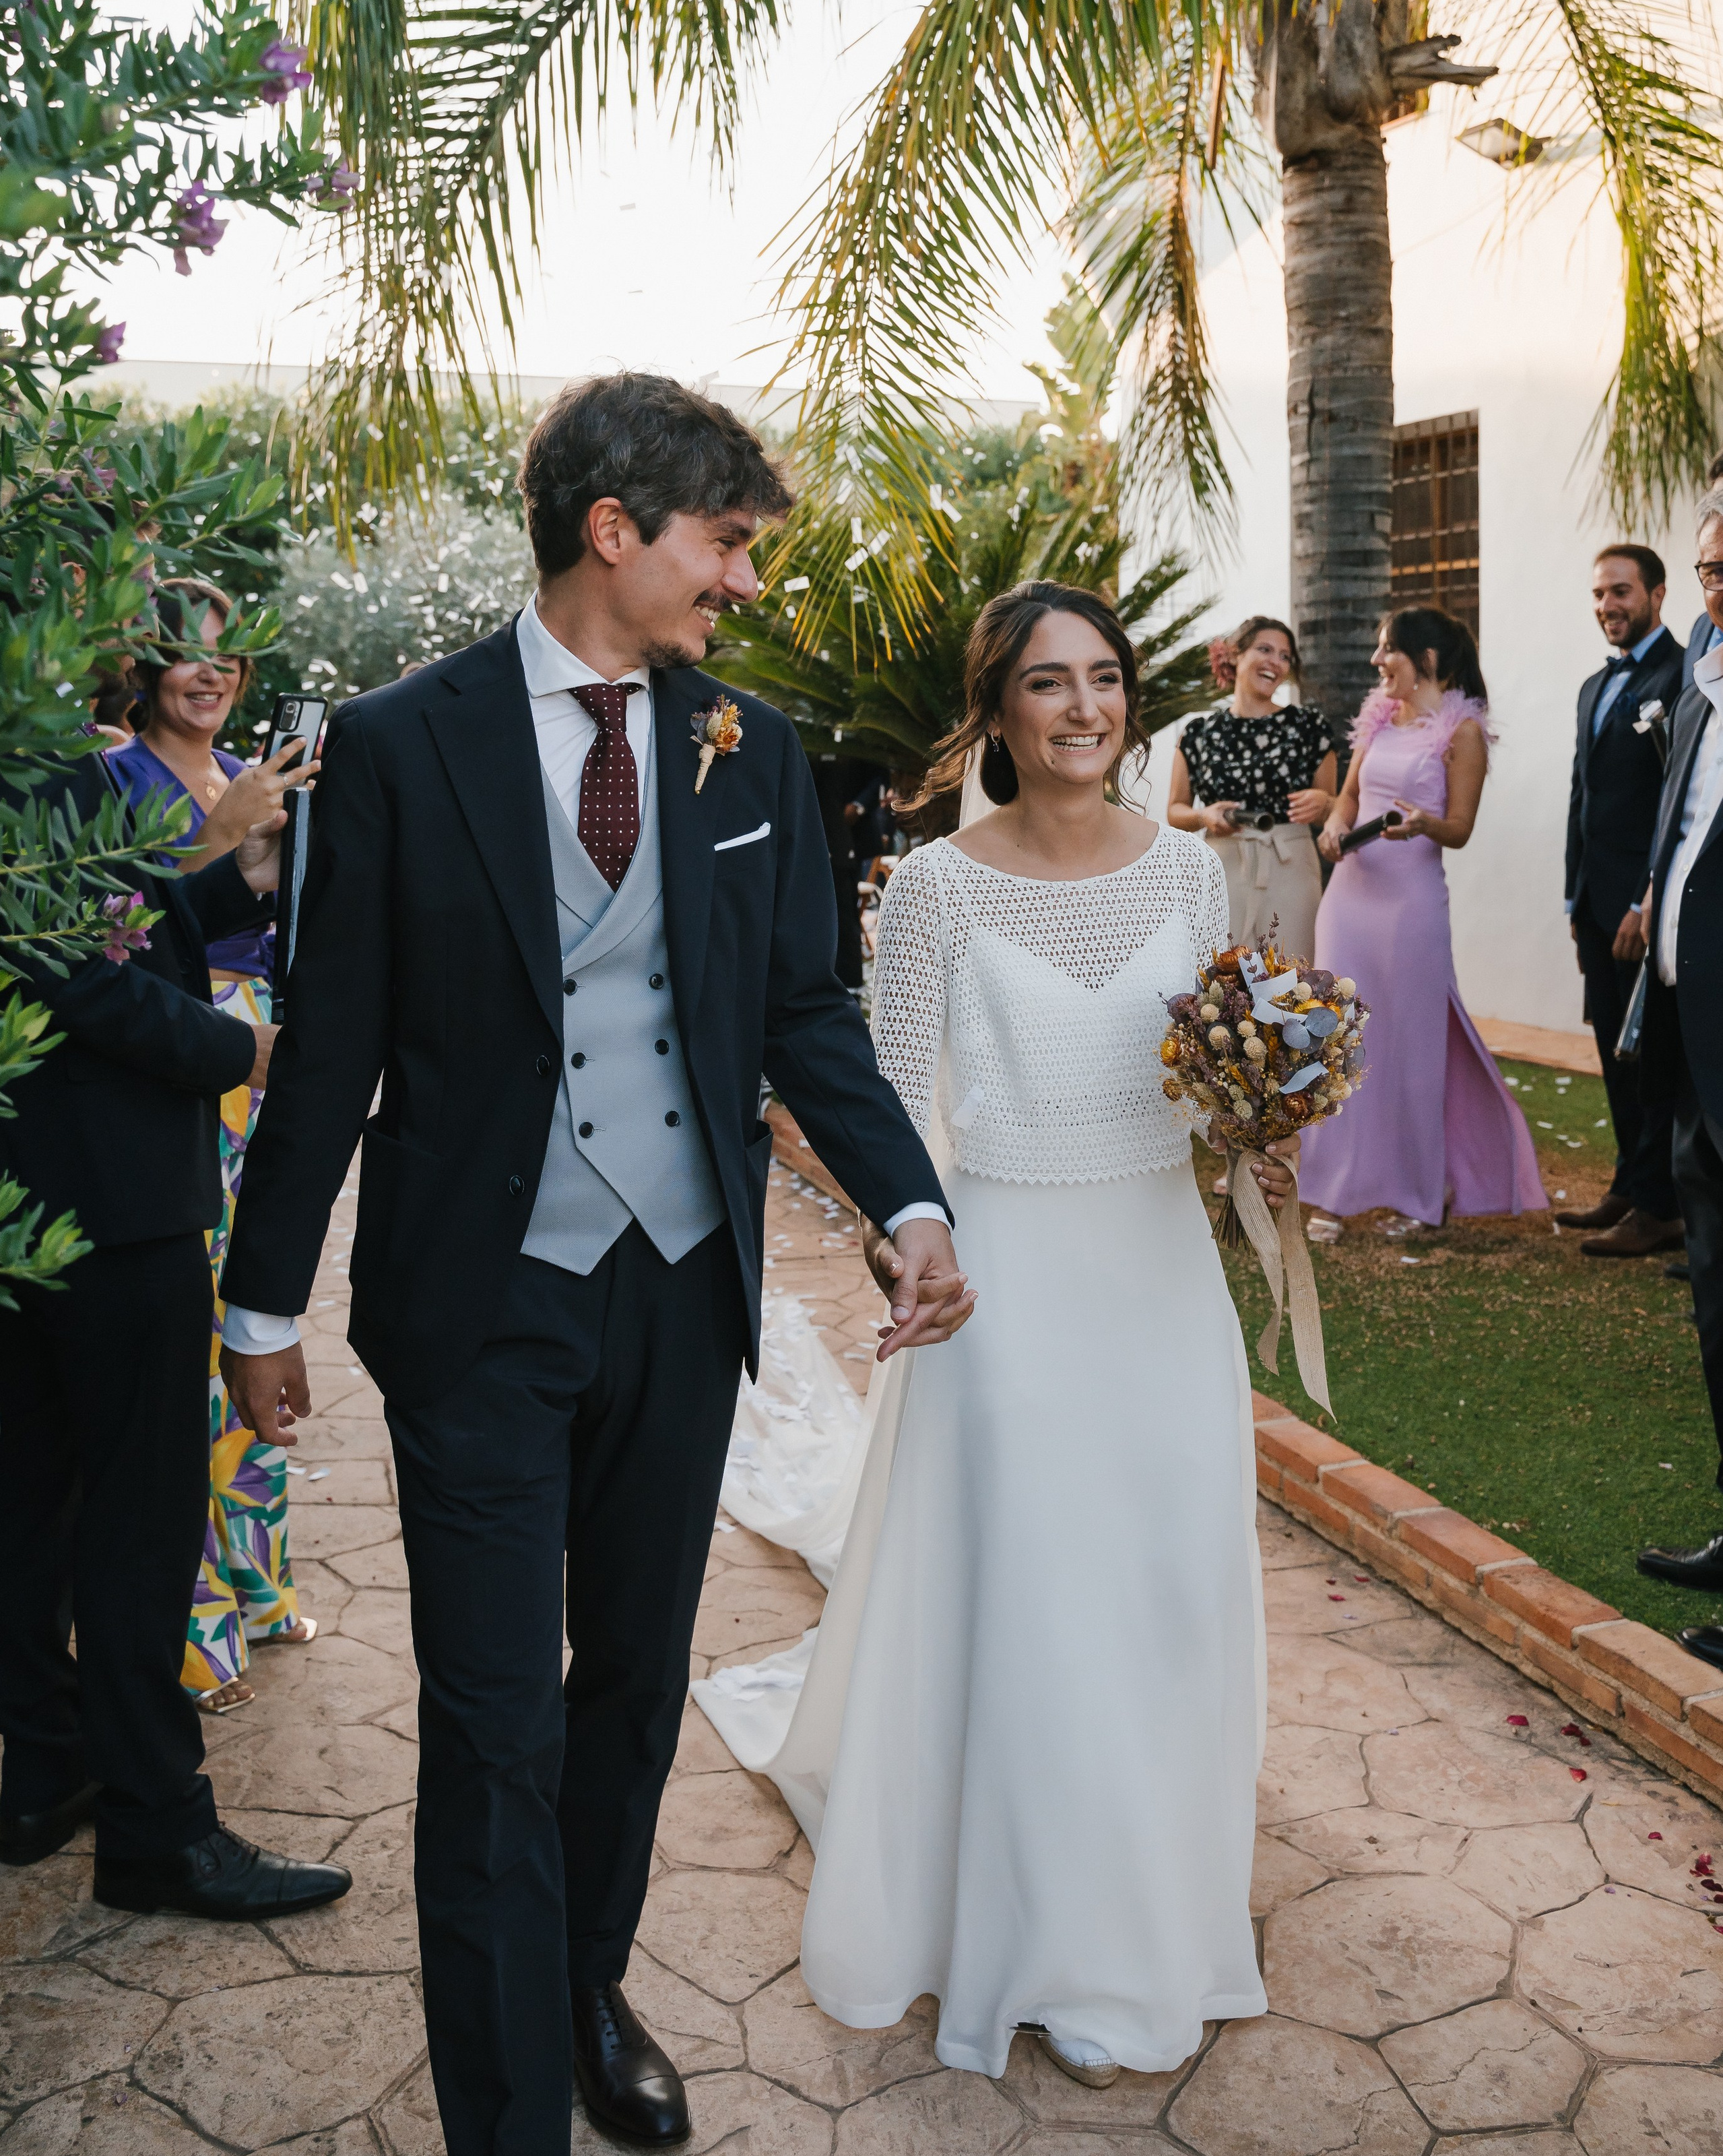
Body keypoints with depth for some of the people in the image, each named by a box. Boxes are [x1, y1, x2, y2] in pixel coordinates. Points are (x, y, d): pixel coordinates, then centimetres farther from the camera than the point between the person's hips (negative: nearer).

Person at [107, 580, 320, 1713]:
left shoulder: (250, 780, 14)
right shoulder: (118, 781, -7)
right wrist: (218, 836, -25)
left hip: (259, 1067, 7)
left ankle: (255, 1575, 27)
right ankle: (190, 1617, 9)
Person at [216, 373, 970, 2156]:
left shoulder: (753, 750, 2)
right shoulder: (402, 743, -8)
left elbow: (807, 1011, 5)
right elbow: (333, 1039, -4)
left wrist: (909, 1206, -10)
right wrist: (268, 1299, 0)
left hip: (684, 1291, 4)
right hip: (483, 1305, -4)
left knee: (635, 1686, 19)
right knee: (498, 1726, 3)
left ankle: (591, 1993, 43)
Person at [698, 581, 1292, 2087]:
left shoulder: (1187, 869, 2)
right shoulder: (938, 888, -9)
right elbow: (899, 1101, -6)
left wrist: (1262, 1149, -8)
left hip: (1164, 1269, 4)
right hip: (1010, 1272, -4)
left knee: (1170, 1589, 14)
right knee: (1025, 1602, 5)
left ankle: (1161, 1892, 39)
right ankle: (1050, 1950, 25)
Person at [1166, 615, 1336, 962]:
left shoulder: (1309, 724, 5)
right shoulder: (1199, 731, 5)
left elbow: (1332, 805, 10)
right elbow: (1175, 811, 9)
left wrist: (1321, 802, -12)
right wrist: (1204, 817, -11)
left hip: (1290, 871, 0)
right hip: (1223, 871, 0)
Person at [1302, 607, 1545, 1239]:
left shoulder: (1462, 731, -6)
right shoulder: (1378, 718, 11)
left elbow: (1460, 828, -7)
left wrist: (1422, 823, -28)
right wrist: (1335, 824, -1)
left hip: (1412, 899, -5)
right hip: (1350, 893, 6)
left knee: (1412, 1037, 4)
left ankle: (1427, 1188, 22)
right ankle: (1337, 1192, 10)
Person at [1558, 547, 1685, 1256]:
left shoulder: (1683, 676, -10)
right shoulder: (1596, 687, 19)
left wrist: (1649, 902, -19)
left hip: (1649, 901, -8)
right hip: (1599, 902, 8)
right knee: (1617, 1052, 13)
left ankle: (1659, 1208, 3)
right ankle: (1630, 1188, 23)